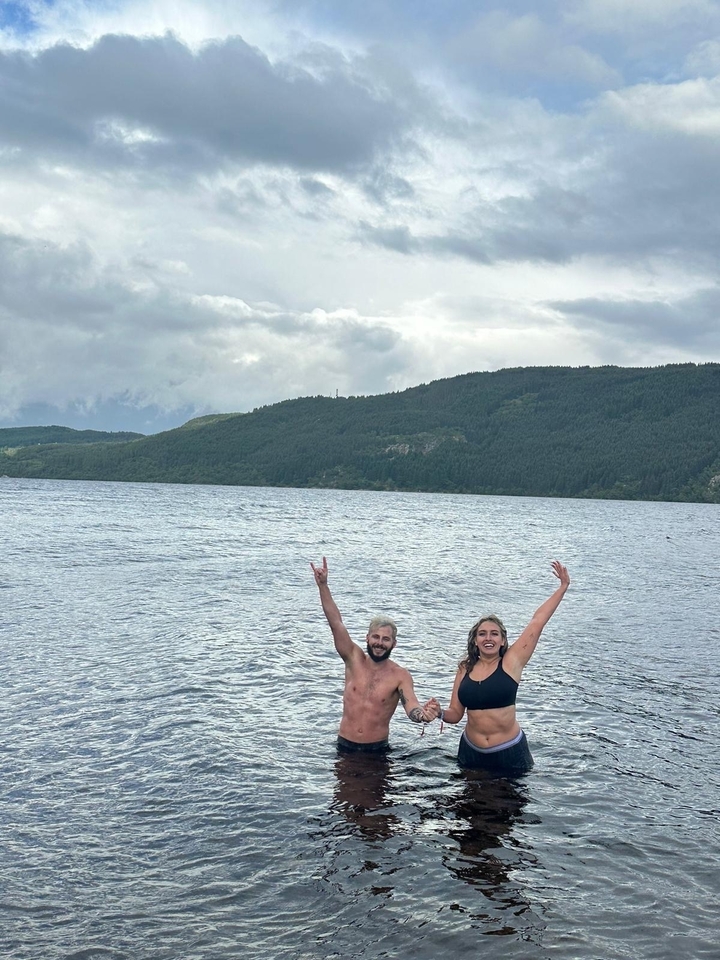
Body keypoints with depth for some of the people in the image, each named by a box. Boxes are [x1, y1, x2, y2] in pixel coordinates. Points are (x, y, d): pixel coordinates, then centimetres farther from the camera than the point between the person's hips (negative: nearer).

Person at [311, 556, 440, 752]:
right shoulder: (354, 659, -6)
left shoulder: (400, 676, -10)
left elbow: (411, 708, -23)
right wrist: (323, 585, -24)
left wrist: (424, 715, -48)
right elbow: (336, 623, -14)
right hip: (345, 744, 1)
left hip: (377, 748, -1)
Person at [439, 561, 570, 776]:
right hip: (471, 751, 3)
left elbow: (537, 622, -10)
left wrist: (562, 588, -11)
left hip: (509, 753, -3)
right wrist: (439, 713, -16)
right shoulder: (465, 669, 1)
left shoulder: (511, 663, -8)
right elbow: (455, 713, 6)